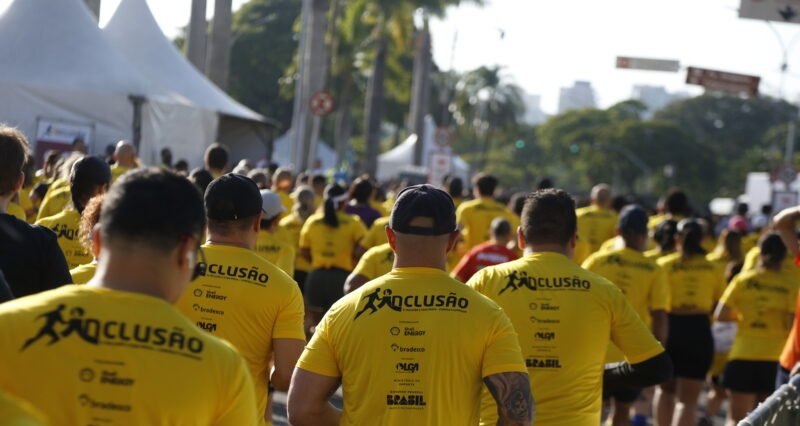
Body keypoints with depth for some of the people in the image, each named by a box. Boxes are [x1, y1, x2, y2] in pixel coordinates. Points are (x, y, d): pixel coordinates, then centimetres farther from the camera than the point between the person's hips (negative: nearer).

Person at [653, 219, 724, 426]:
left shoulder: (664, 265, 0)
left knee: (666, 388, 22)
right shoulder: (712, 269, 5)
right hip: (699, 331, 0)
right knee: (687, 398, 2)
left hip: (671, 328, 0)